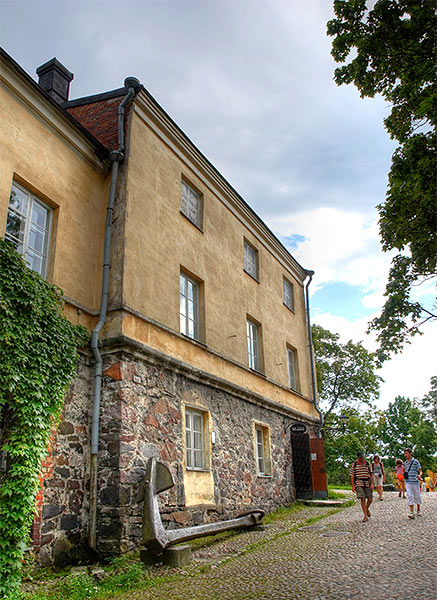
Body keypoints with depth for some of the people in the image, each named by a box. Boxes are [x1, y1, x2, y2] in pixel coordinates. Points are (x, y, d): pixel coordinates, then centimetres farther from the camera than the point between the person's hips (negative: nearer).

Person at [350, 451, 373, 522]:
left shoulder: (367, 464, 7)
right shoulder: (354, 464, 1)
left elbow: (371, 474, 8)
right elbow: (352, 475, 1)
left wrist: (372, 484, -3)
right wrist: (353, 486, -4)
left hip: (367, 483, 3)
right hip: (358, 483, -3)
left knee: (370, 499, 2)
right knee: (362, 499, -10)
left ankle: (367, 509, 33)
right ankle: (365, 516, -4)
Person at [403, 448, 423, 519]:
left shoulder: (416, 461, -2)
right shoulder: (405, 463, 12)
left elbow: (420, 471, -7)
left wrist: (419, 475, -25)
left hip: (415, 482, -2)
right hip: (408, 482, 3)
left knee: (417, 496, 9)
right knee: (410, 496, -8)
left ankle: (418, 510, 30)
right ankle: (411, 513, -11)